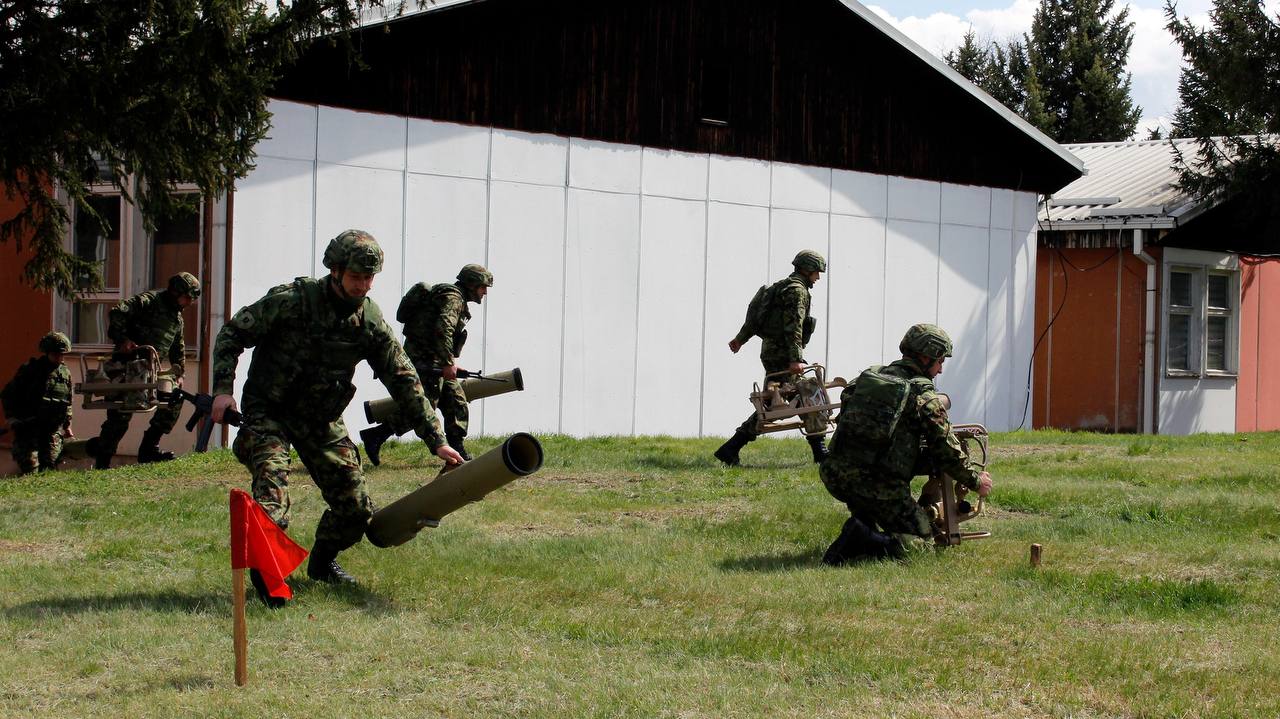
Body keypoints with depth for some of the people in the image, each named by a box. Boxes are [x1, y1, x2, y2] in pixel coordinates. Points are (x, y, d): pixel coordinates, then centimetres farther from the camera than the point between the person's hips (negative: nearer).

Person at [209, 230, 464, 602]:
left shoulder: (371, 322, -6)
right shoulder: (291, 300, -18)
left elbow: (403, 380, 0)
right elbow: (232, 334, -8)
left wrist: (435, 440, -3)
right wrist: (223, 389, -20)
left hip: (321, 419, 4)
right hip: (268, 411, -4)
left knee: (355, 508, 3)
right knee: (272, 485, -28)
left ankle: (323, 562, 30)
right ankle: (265, 572, -17)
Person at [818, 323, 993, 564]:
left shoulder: (867, 376, 12)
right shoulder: (925, 395, -4)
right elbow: (946, 451, -1)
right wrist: (976, 481, 14)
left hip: (836, 476, 6)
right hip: (880, 487, -6)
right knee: (922, 538, 9)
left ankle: (863, 523, 17)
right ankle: (867, 543, -15)